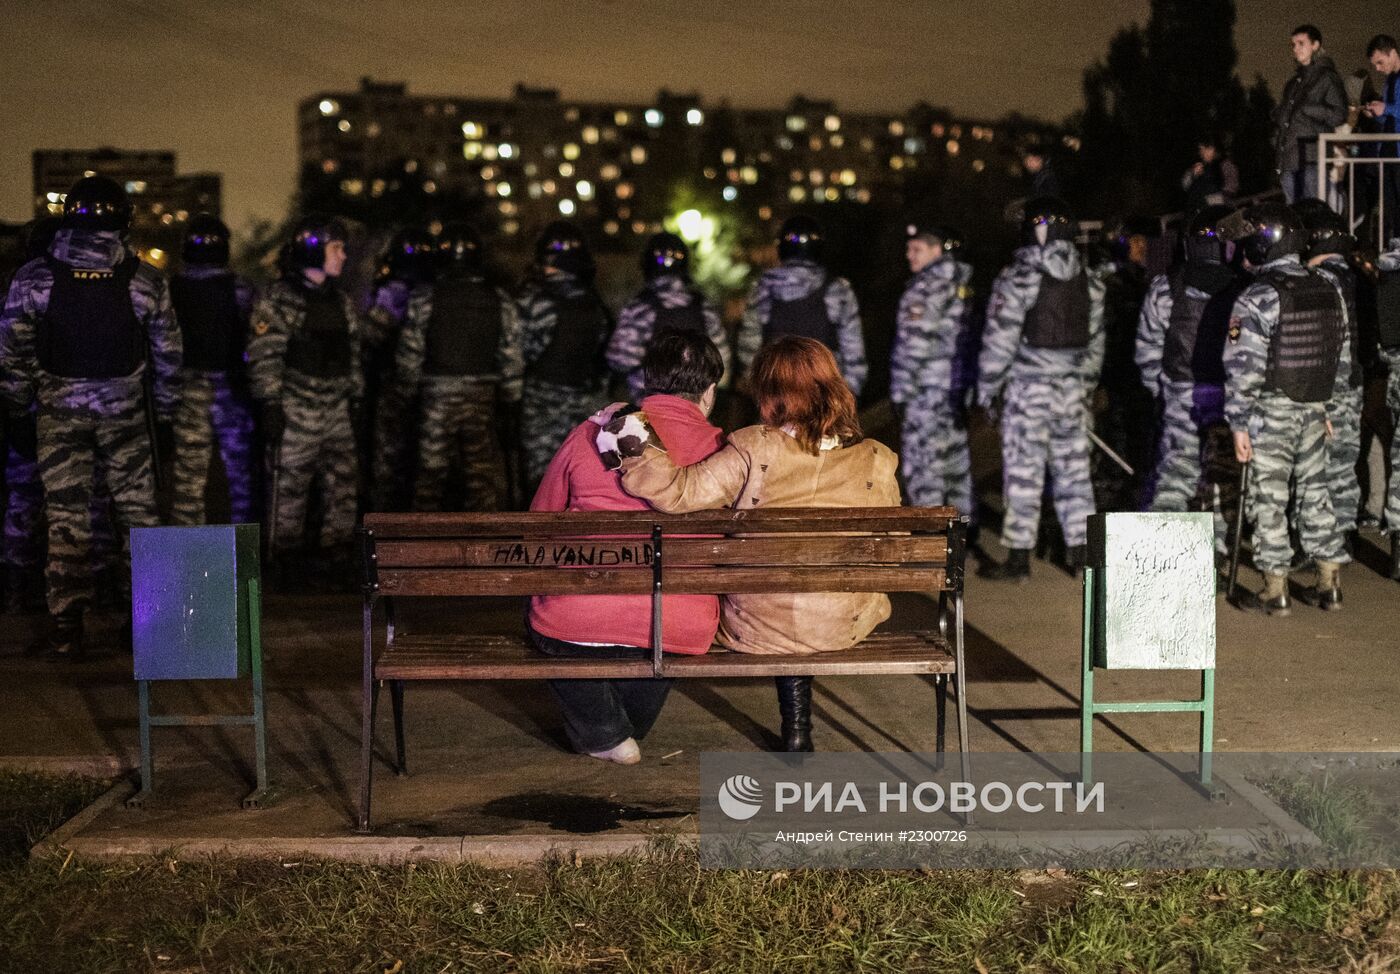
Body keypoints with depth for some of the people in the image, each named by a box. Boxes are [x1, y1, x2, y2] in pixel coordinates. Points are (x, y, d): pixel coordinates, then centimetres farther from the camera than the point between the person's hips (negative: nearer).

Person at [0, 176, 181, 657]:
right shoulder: (146, 281, -5)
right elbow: (167, 355, 2)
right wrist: (164, 413, 14)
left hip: (59, 413, 0)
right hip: (126, 413, 0)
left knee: (66, 516, 5)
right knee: (138, 510, 11)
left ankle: (66, 623, 4)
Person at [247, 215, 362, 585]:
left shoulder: (340, 302, 15)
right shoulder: (279, 300, -8)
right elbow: (264, 357, -13)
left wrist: (354, 399, 17)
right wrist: (269, 405, -17)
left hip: (336, 411, 7)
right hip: (296, 412, -7)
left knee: (342, 484, 6)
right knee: (290, 486, -2)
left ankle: (334, 555, 14)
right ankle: (286, 562, 5)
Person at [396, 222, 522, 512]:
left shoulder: (425, 298, -7)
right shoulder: (499, 300, 0)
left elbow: (410, 352, -5)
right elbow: (511, 355, 2)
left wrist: (407, 391, 8)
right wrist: (511, 398, 11)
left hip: (436, 399, -1)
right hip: (482, 398, 1)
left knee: (431, 475, 8)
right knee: (483, 477, 6)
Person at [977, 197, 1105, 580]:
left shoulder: (1018, 277, -11)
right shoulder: (1089, 281, 7)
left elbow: (1000, 341, -12)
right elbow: (1096, 342, 13)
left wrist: (986, 390, -3)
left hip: (1029, 390, -5)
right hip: (1073, 390, 5)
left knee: (1023, 475, 0)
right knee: (1074, 469, 13)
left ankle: (1019, 558, 4)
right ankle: (1080, 549, 18)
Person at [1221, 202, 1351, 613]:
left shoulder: (1256, 300, -16)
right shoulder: (1329, 290, 5)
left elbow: (1243, 368, -17)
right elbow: (1342, 357, 12)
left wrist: (1238, 424, -11)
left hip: (1269, 413, -6)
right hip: (1313, 409, 6)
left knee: (1269, 498, 2)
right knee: (1315, 491, 15)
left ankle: (1276, 590, 5)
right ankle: (1330, 583, 18)